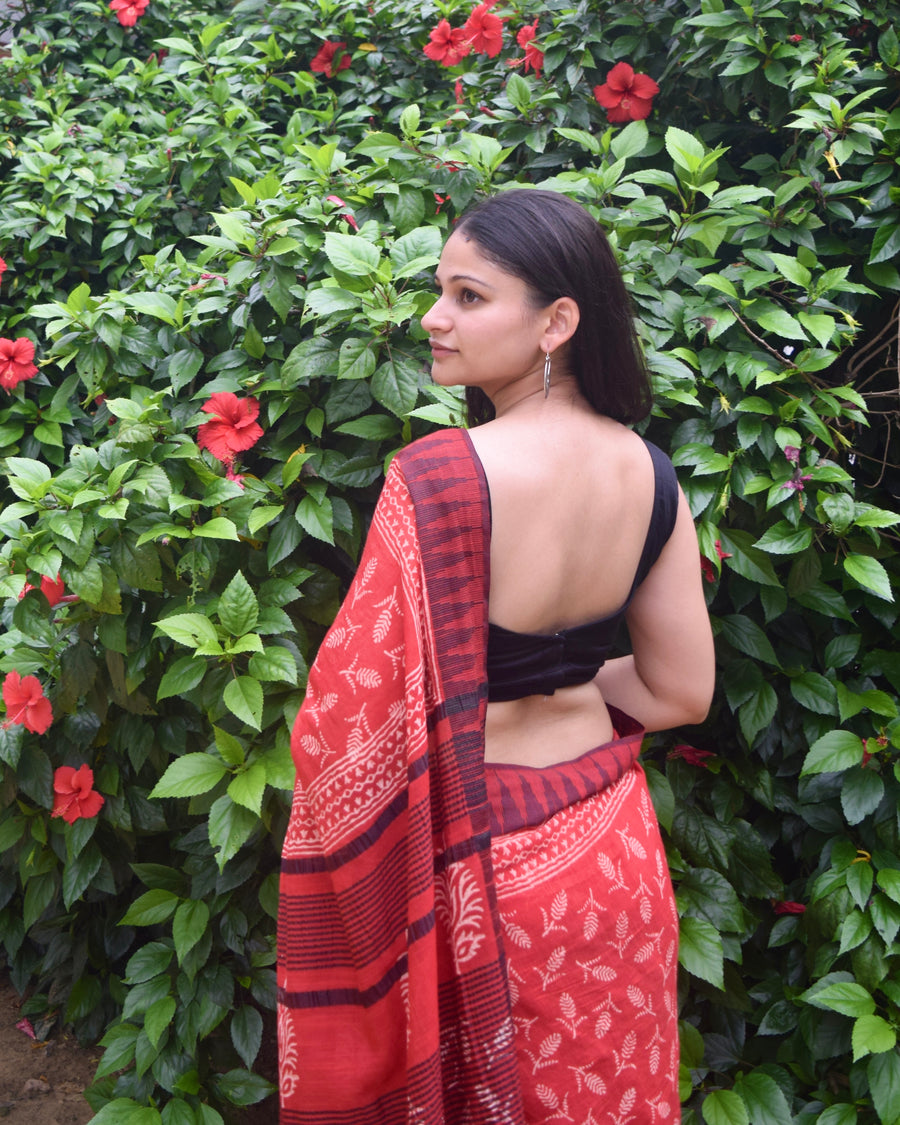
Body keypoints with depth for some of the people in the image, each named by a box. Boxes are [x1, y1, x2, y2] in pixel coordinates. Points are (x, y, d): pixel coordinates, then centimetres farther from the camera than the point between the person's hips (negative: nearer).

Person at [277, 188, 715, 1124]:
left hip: (478, 860, -5)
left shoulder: (437, 477, -25)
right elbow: (681, 693, 1)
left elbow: (360, 711, -22)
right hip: (613, 844, 6)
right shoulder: (649, 476, -7)